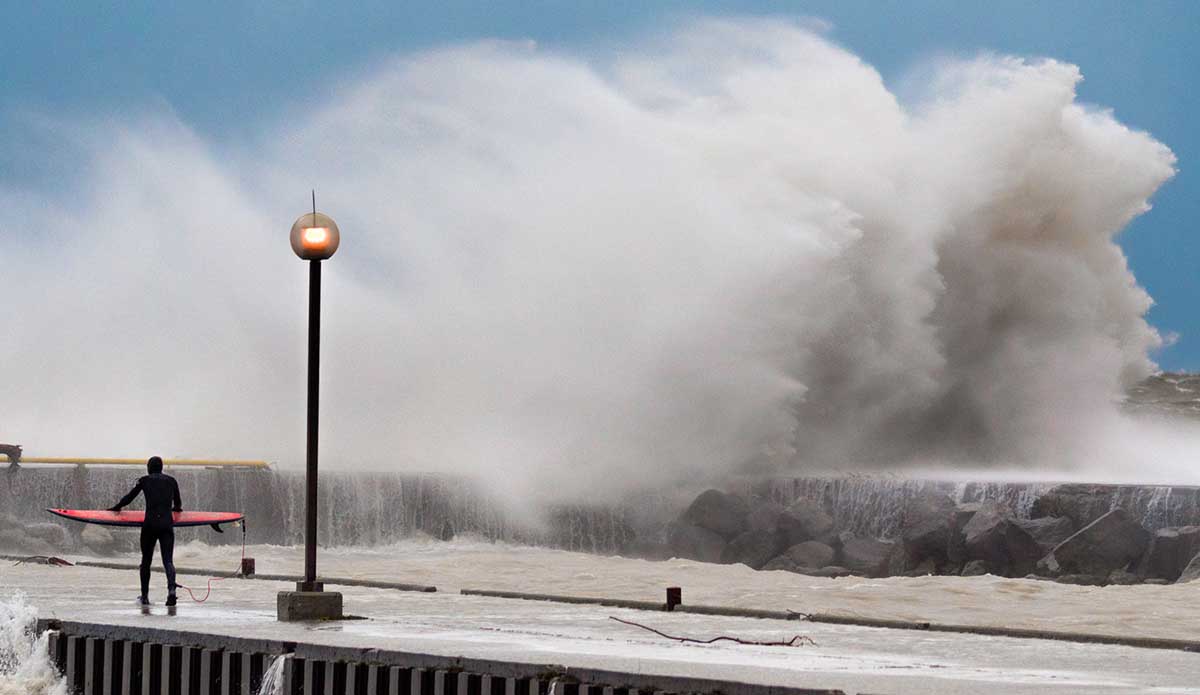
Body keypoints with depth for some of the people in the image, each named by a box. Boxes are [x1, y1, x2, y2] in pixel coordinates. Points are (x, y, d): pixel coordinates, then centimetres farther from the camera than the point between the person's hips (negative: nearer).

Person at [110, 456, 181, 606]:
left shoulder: (145, 480, 8)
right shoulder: (171, 481, 14)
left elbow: (129, 497, 17)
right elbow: (178, 504, 26)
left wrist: (116, 508, 35)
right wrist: (175, 508, 51)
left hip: (150, 524, -1)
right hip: (167, 524, 1)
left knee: (146, 560, 13)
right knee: (168, 560, -4)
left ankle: (145, 596, 16)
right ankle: (171, 589, -29)